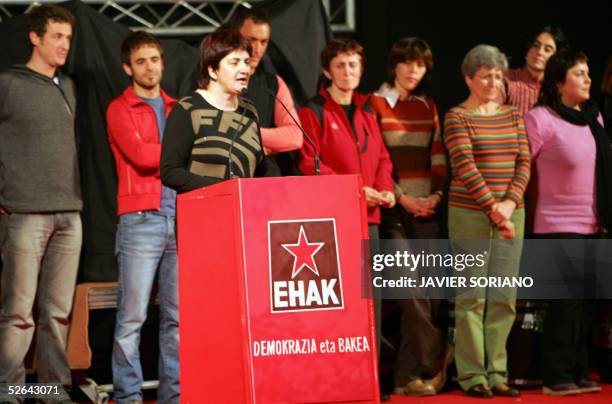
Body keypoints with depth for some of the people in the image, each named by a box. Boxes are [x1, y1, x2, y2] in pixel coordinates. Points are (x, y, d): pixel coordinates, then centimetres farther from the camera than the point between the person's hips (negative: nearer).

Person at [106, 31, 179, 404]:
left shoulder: (176, 109, 20)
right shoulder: (120, 110, 5)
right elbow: (140, 154, -9)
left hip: (181, 219, 5)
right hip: (141, 220, -4)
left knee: (178, 313, 3)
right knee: (132, 314, -5)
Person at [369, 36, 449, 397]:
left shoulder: (428, 107, 15)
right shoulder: (376, 105, 0)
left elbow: (438, 157, 14)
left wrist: (437, 194, -3)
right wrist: (403, 199, -11)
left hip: (427, 207, 5)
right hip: (394, 208, -5)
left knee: (431, 290, 0)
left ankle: (410, 374, 8)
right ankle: (434, 363, -1)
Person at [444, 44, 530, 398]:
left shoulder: (513, 116, 13)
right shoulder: (457, 117, -3)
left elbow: (524, 163, 6)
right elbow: (465, 167, -12)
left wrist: (510, 203, -9)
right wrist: (491, 208, -17)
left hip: (511, 216, 5)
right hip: (470, 215, -5)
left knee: (504, 298, 6)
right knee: (472, 297, -2)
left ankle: (497, 373, 12)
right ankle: (472, 375, 4)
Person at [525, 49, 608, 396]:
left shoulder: (594, 118, 11)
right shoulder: (540, 119, -10)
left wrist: (605, 217, 17)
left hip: (594, 225, 7)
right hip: (559, 224, -7)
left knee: (587, 302, 8)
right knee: (567, 300, -8)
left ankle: (579, 372, 17)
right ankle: (557, 376, 0)